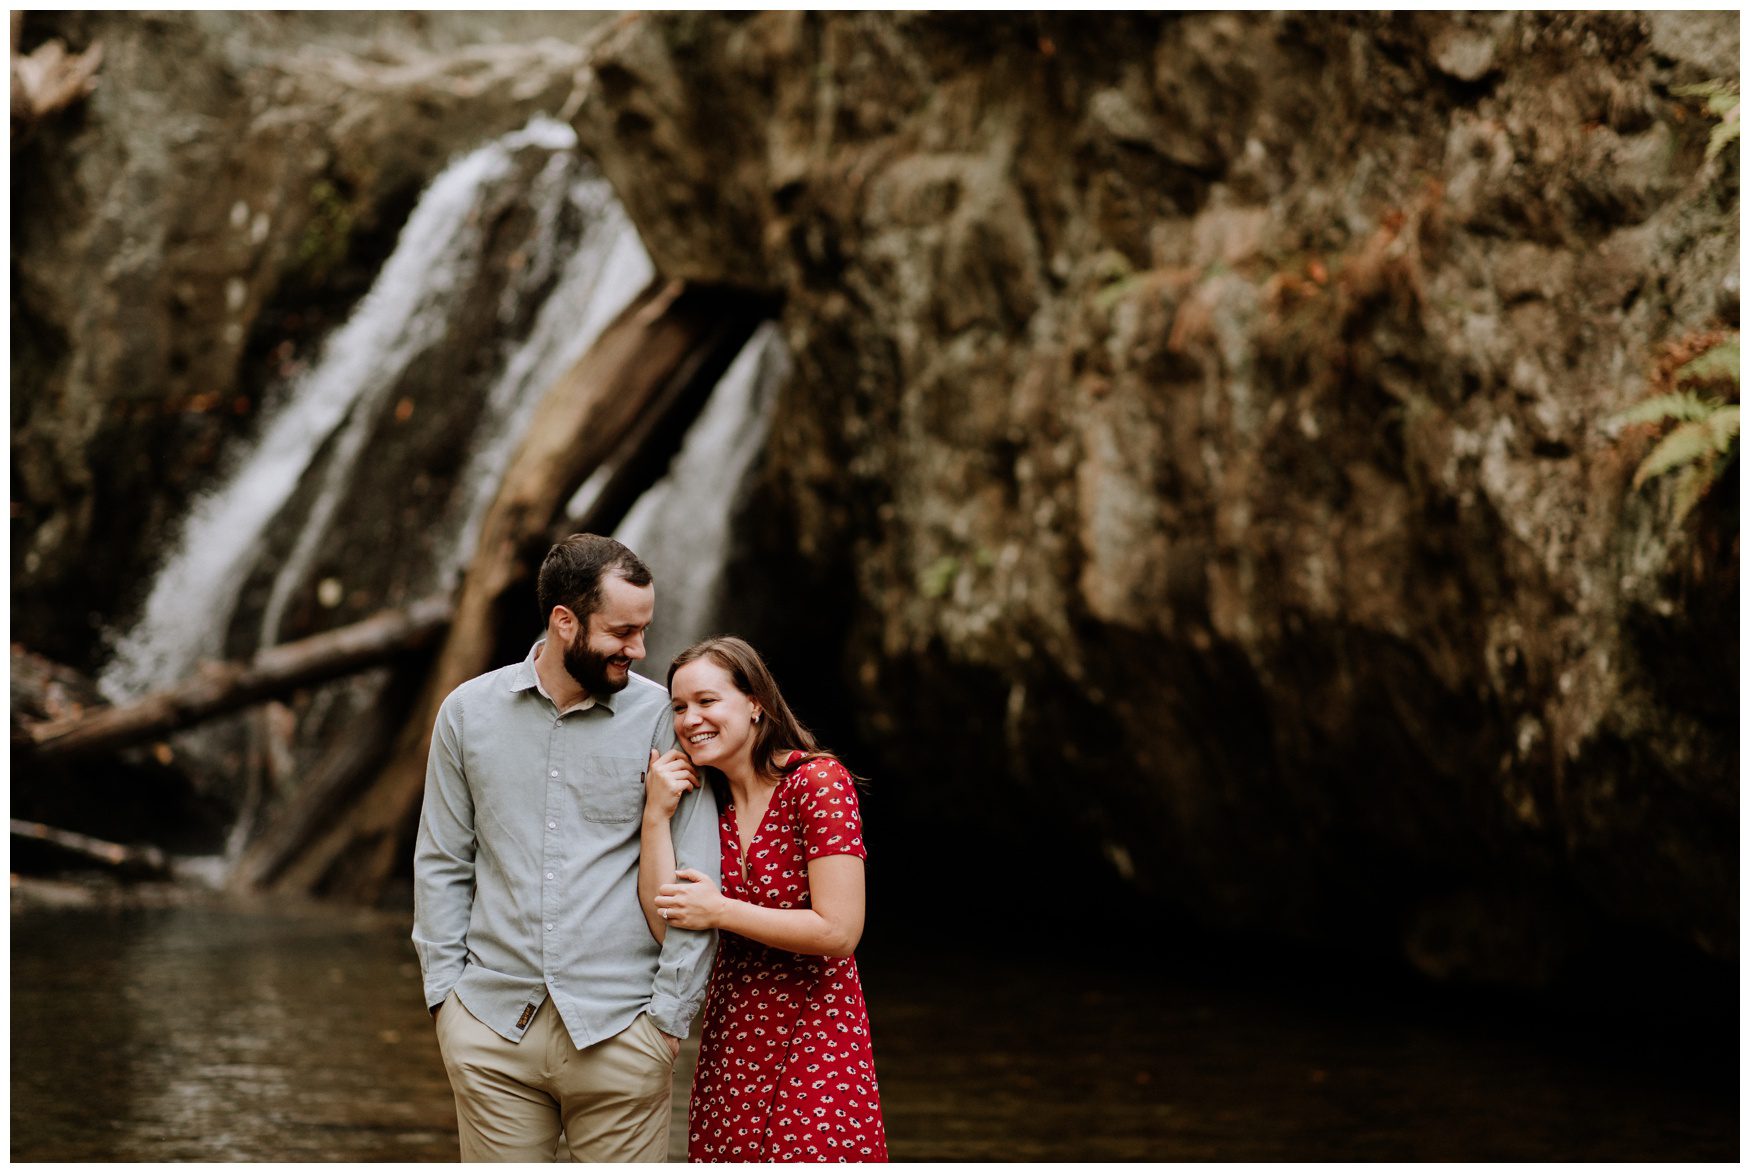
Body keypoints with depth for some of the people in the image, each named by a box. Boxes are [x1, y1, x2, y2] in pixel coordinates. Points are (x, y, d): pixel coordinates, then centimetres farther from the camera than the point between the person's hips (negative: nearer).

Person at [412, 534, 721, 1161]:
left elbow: (696, 881, -1)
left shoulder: (662, 719, -1)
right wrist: (444, 991, 4)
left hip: (618, 1031, -2)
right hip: (491, 1026, 2)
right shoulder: (468, 712, 6)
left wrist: (669, 1013, -5)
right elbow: (441, 865, 11)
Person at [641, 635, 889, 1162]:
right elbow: (664, 925, -5)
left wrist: (720, 911, -14)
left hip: (815, 1041, -5)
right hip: (731, 1043, 6)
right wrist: (657, 817, -10)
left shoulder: (818, 782, -12)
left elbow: (838, 932, -19)